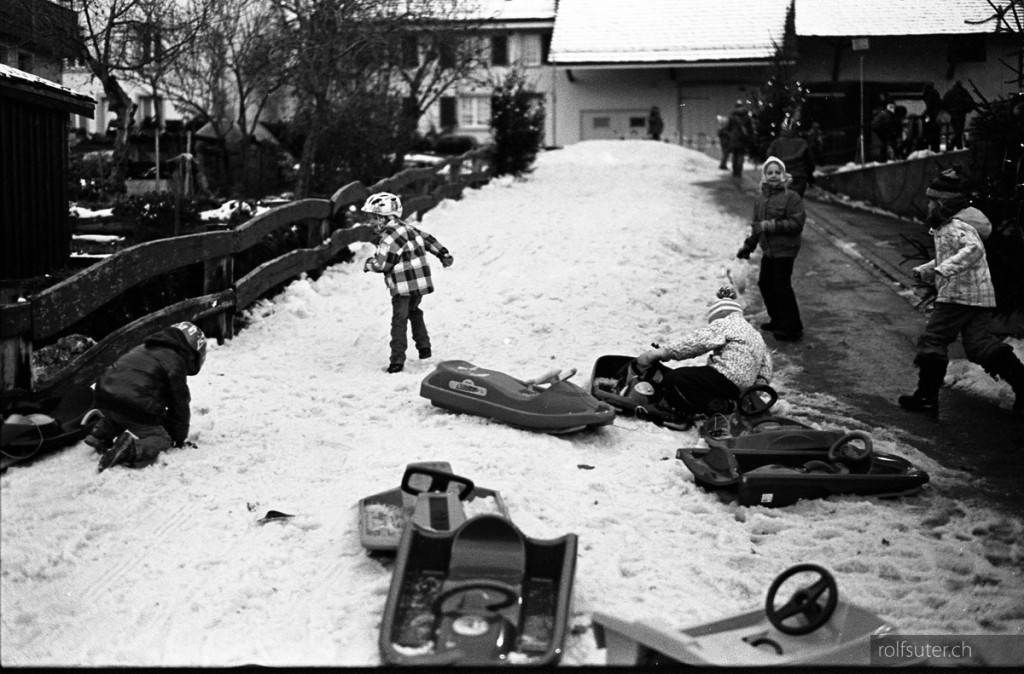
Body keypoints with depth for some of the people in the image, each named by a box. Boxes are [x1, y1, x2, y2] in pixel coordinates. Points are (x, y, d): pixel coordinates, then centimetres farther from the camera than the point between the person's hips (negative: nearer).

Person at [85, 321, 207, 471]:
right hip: (135, 406, -8)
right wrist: (180, 438, 19)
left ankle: (101, 434, 14)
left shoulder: (143, 349, 27)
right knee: (160, 438, 4)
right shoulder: (176, 362, 3)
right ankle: (131, 451, -24)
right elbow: (180, 404, 6)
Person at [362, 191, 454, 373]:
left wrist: (368, 264, 4)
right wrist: (444, 254, 29)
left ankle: (397, 359, -7)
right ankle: (424, 346, 29)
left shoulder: (390, 237, -19)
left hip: (403, 288, -9)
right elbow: (428, 240, 18)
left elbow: (382, 265, -17)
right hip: (420, 283, 9)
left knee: (399, 320, -4)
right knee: (414, 312, 27)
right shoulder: (408, 228, 9)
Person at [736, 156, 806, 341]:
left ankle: (792, 328, 4)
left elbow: (796, 224, -19)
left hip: (785, 250, -8)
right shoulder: (760, 199, 10)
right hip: (768, 250, 8)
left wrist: (770, 225, -23)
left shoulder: (791, 197, -12)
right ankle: (777, 321, 33)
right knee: (765, 283, 16)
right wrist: (748, 246, 24)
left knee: (782, 287, -6)